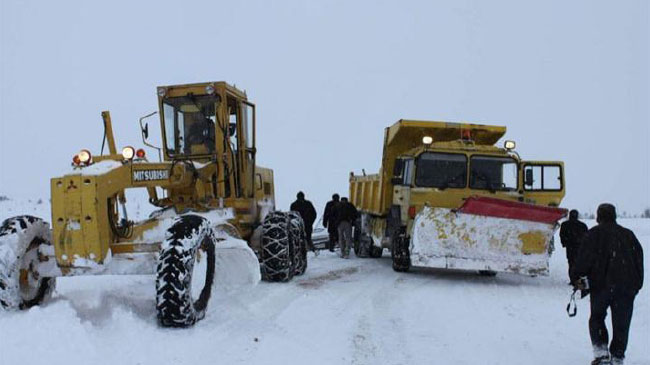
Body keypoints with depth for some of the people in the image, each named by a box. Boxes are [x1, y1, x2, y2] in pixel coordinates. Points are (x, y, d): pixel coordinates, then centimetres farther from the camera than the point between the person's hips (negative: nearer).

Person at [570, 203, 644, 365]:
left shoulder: (595, 233, 1)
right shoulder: (628, 234, 15)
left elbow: (584, 257, -7)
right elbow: (639, 258, 16)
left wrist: (576, 277, 2)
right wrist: (636, 284, 20)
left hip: (602, 284, -3)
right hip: (627, 286, 3)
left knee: (597, 318, 11)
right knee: (621, 324, 9)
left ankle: (601, 352, -2)